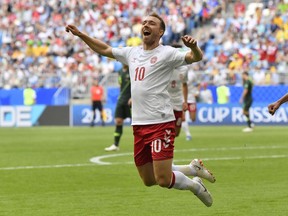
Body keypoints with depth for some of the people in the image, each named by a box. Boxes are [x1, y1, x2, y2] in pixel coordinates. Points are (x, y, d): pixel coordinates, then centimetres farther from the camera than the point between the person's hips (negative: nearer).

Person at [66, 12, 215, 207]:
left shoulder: (167, 53, -5)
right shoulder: (132, 53, 14)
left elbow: (196, 57, -18)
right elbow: (104, 49, 28)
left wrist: (193, 47, -39)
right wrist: (80, 34, 23)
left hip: (161, 123, -7)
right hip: (139, 125, 7)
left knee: (162, 180, -13)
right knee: (149, 181, 11)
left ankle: (195, 186, 18)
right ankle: (194, 169, 31)